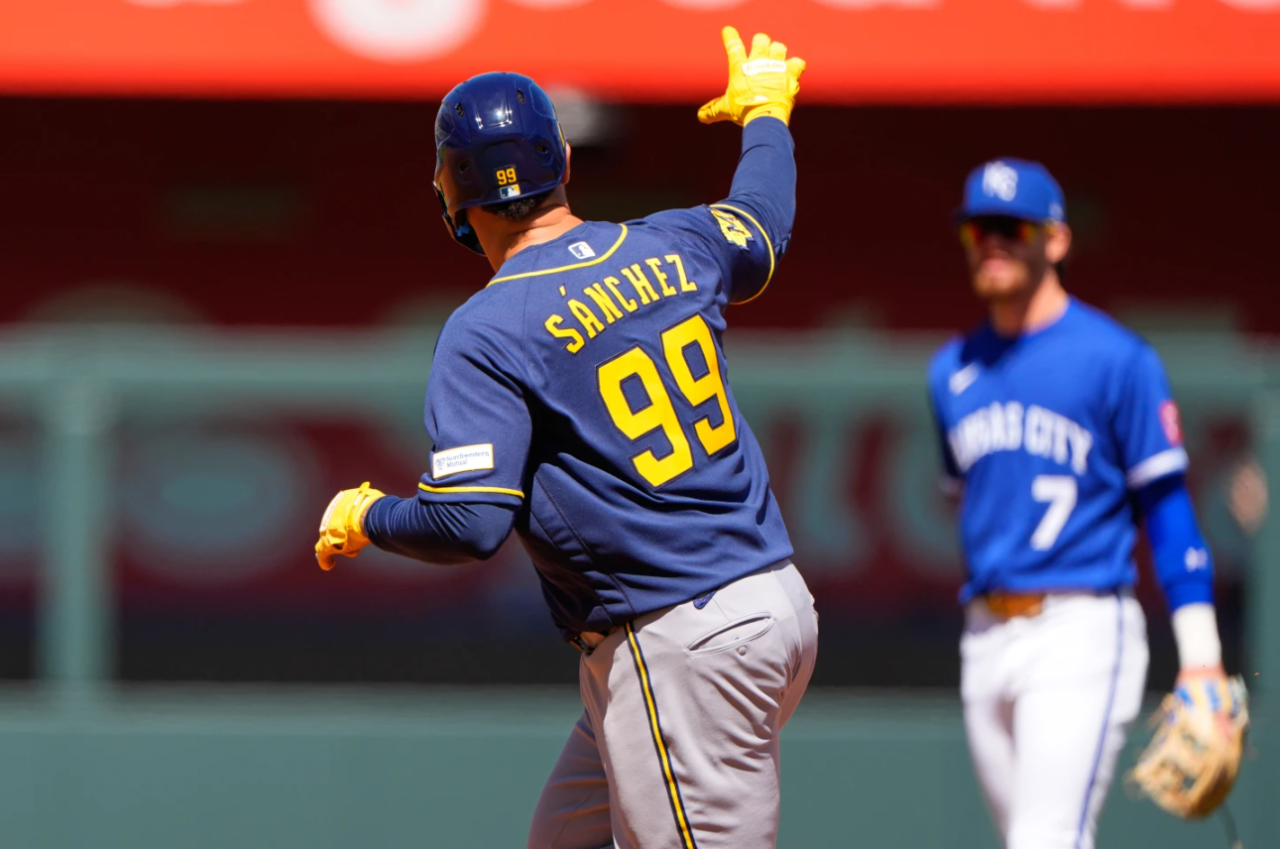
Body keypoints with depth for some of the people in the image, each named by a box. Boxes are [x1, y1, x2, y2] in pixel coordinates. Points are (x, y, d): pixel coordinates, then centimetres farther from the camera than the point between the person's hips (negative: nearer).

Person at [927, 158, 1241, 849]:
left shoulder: (1116, 359, -4)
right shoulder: (951, 371, 14)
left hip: (1081, 630, -6)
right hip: (986, 636, 6)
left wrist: (1199, 657, -10)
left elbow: (1167, 505, -5)